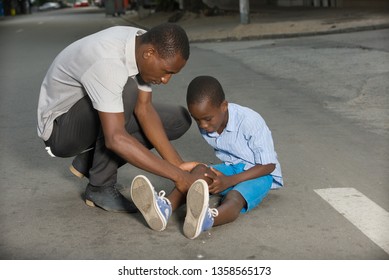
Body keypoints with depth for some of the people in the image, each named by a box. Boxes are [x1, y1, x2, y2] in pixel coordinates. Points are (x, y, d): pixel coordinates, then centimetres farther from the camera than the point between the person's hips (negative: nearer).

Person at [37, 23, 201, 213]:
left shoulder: (144, 44, -11)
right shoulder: (108, 62, -36)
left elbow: (143, 109, -13)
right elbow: (115, 138, -44)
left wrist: (179, 165, -22)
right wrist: (176, 175, -42)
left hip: (94, 119, 8)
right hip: (59, 128, -8)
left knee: (179, 119, -1)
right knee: (126, 91, -35)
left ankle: (90, 160, 5)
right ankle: (101, 188, -18)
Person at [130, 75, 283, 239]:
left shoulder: (250, 122, -23)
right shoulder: (206, 126, -4)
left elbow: (269, 165, -21)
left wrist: (229, 181, -29)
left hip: (260, 174, -6)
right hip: (232, 169, 6)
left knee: (234, 198, -39)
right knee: (200, 170, -26)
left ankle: (204, 220, -73)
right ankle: (165, 208, -53)